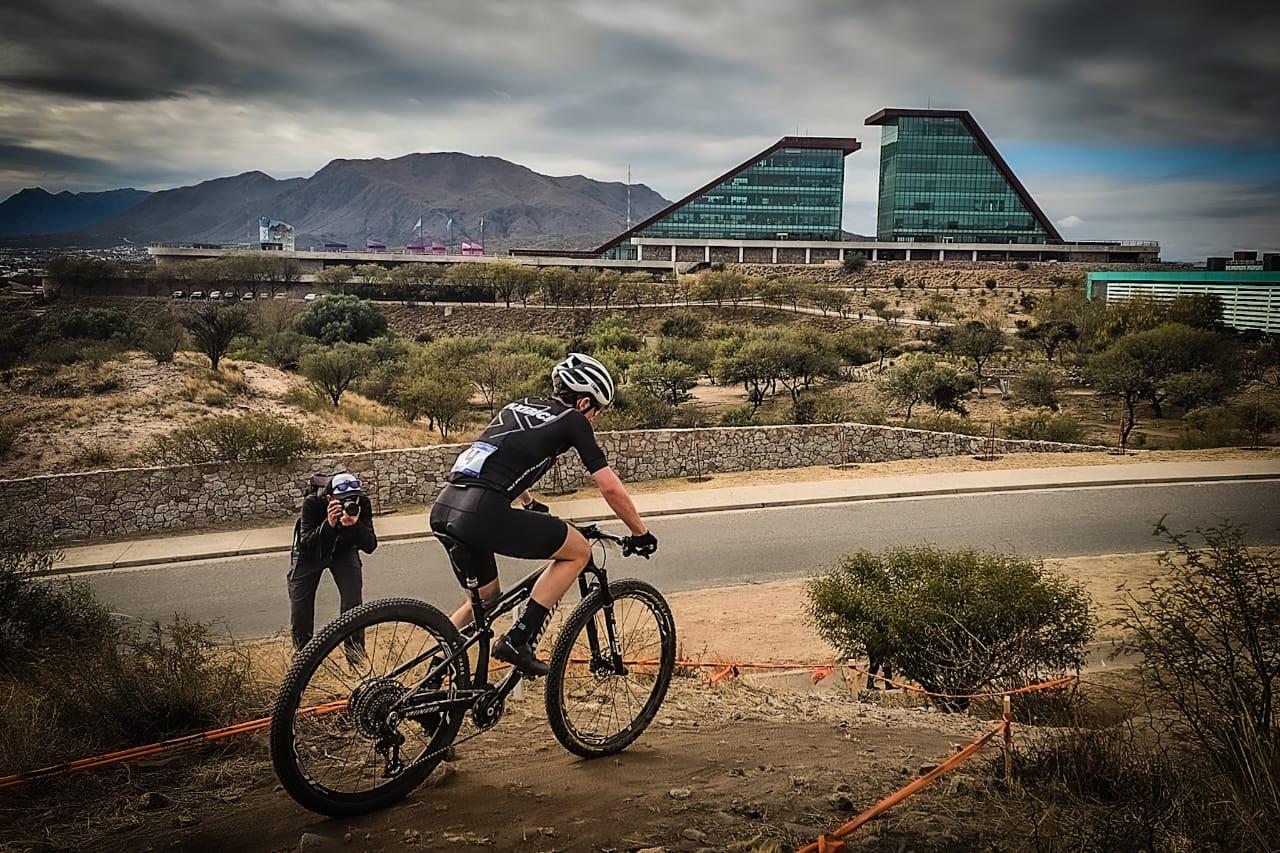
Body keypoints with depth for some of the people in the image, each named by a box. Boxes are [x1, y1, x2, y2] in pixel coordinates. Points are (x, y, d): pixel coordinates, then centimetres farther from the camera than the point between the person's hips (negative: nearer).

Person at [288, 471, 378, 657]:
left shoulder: (362, 504, -30)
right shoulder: (312, 503, -36)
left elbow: (370, 546, -31)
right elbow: (306, 545, -38)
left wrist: (355, 525, -49)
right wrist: (329, 524, -53)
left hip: (343, 551, 1)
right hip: (310, 553, -1)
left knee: (352, 601, -17)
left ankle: (356, 653, 1)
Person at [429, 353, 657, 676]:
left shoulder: (518, 406, 27)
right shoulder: (572, 420, 7)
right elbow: (611, 487, 6)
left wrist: (530, 505, 57)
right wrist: (641, 533, 20)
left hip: (443, 510, 8)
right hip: (481, 512, -8)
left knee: (486, 595, 29)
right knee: (578, 551, 7)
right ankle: (517, 642, 3)